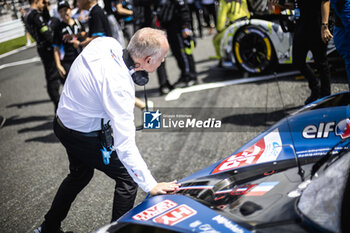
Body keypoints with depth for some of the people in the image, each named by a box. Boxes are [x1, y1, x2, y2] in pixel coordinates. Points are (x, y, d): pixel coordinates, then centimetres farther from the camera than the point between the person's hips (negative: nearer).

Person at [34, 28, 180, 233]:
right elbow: (124, 144, -37)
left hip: (63, 122, 9)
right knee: (128, 178, 2)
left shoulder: (107, 43, -15)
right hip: (84, 137, -9)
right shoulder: (119, 87, -36)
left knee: (80, 174, 30)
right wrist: (151, 186, -34)